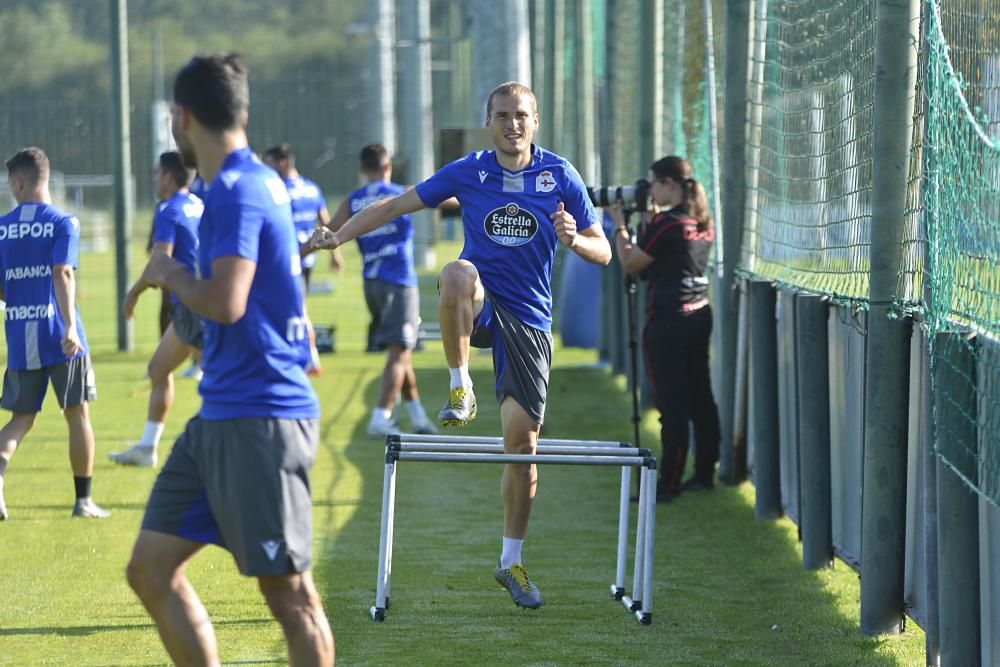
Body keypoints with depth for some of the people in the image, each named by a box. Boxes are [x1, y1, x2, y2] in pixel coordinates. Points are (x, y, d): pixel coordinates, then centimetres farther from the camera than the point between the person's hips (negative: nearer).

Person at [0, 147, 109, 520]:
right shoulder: (63, 223, -4)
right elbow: (63, 274, -17)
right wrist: (69, 326, -24)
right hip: (59, 338, -3)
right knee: (77, 413, 9)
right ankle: (83, 500, 13)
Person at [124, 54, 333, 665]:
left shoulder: (235, 191, -15)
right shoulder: (263, 182, 15)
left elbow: (225, 303, -24)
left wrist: (170, 273, -7)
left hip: (259, 418, -10)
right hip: (222, 415, 10)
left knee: (289, 592, -5)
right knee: (151, 569, 10)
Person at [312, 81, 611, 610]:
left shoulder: (560, 177, 1)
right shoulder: (467, 173, 1)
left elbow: (602, 252, 3)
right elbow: (398, 205, 9)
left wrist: (573, 239, -19)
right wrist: (340, 234, -1)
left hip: (528, 321, 1)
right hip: (479, 308, -1)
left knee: (522, 443, -2)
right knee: (459, 273, -39)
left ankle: (511, 563, 14)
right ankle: (460, 388, -24)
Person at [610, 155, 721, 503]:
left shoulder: (665, 223, -15)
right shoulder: (702, 222, 9)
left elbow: (630, 263, -7)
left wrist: (620, 225, 4)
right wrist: (652, 218, 18)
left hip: (668, 319, -8)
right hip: (699, 314, 8)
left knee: (672, 405, -6)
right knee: (700, 398, 13)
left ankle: (668, 483, -3)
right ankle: (704, 472, 20)